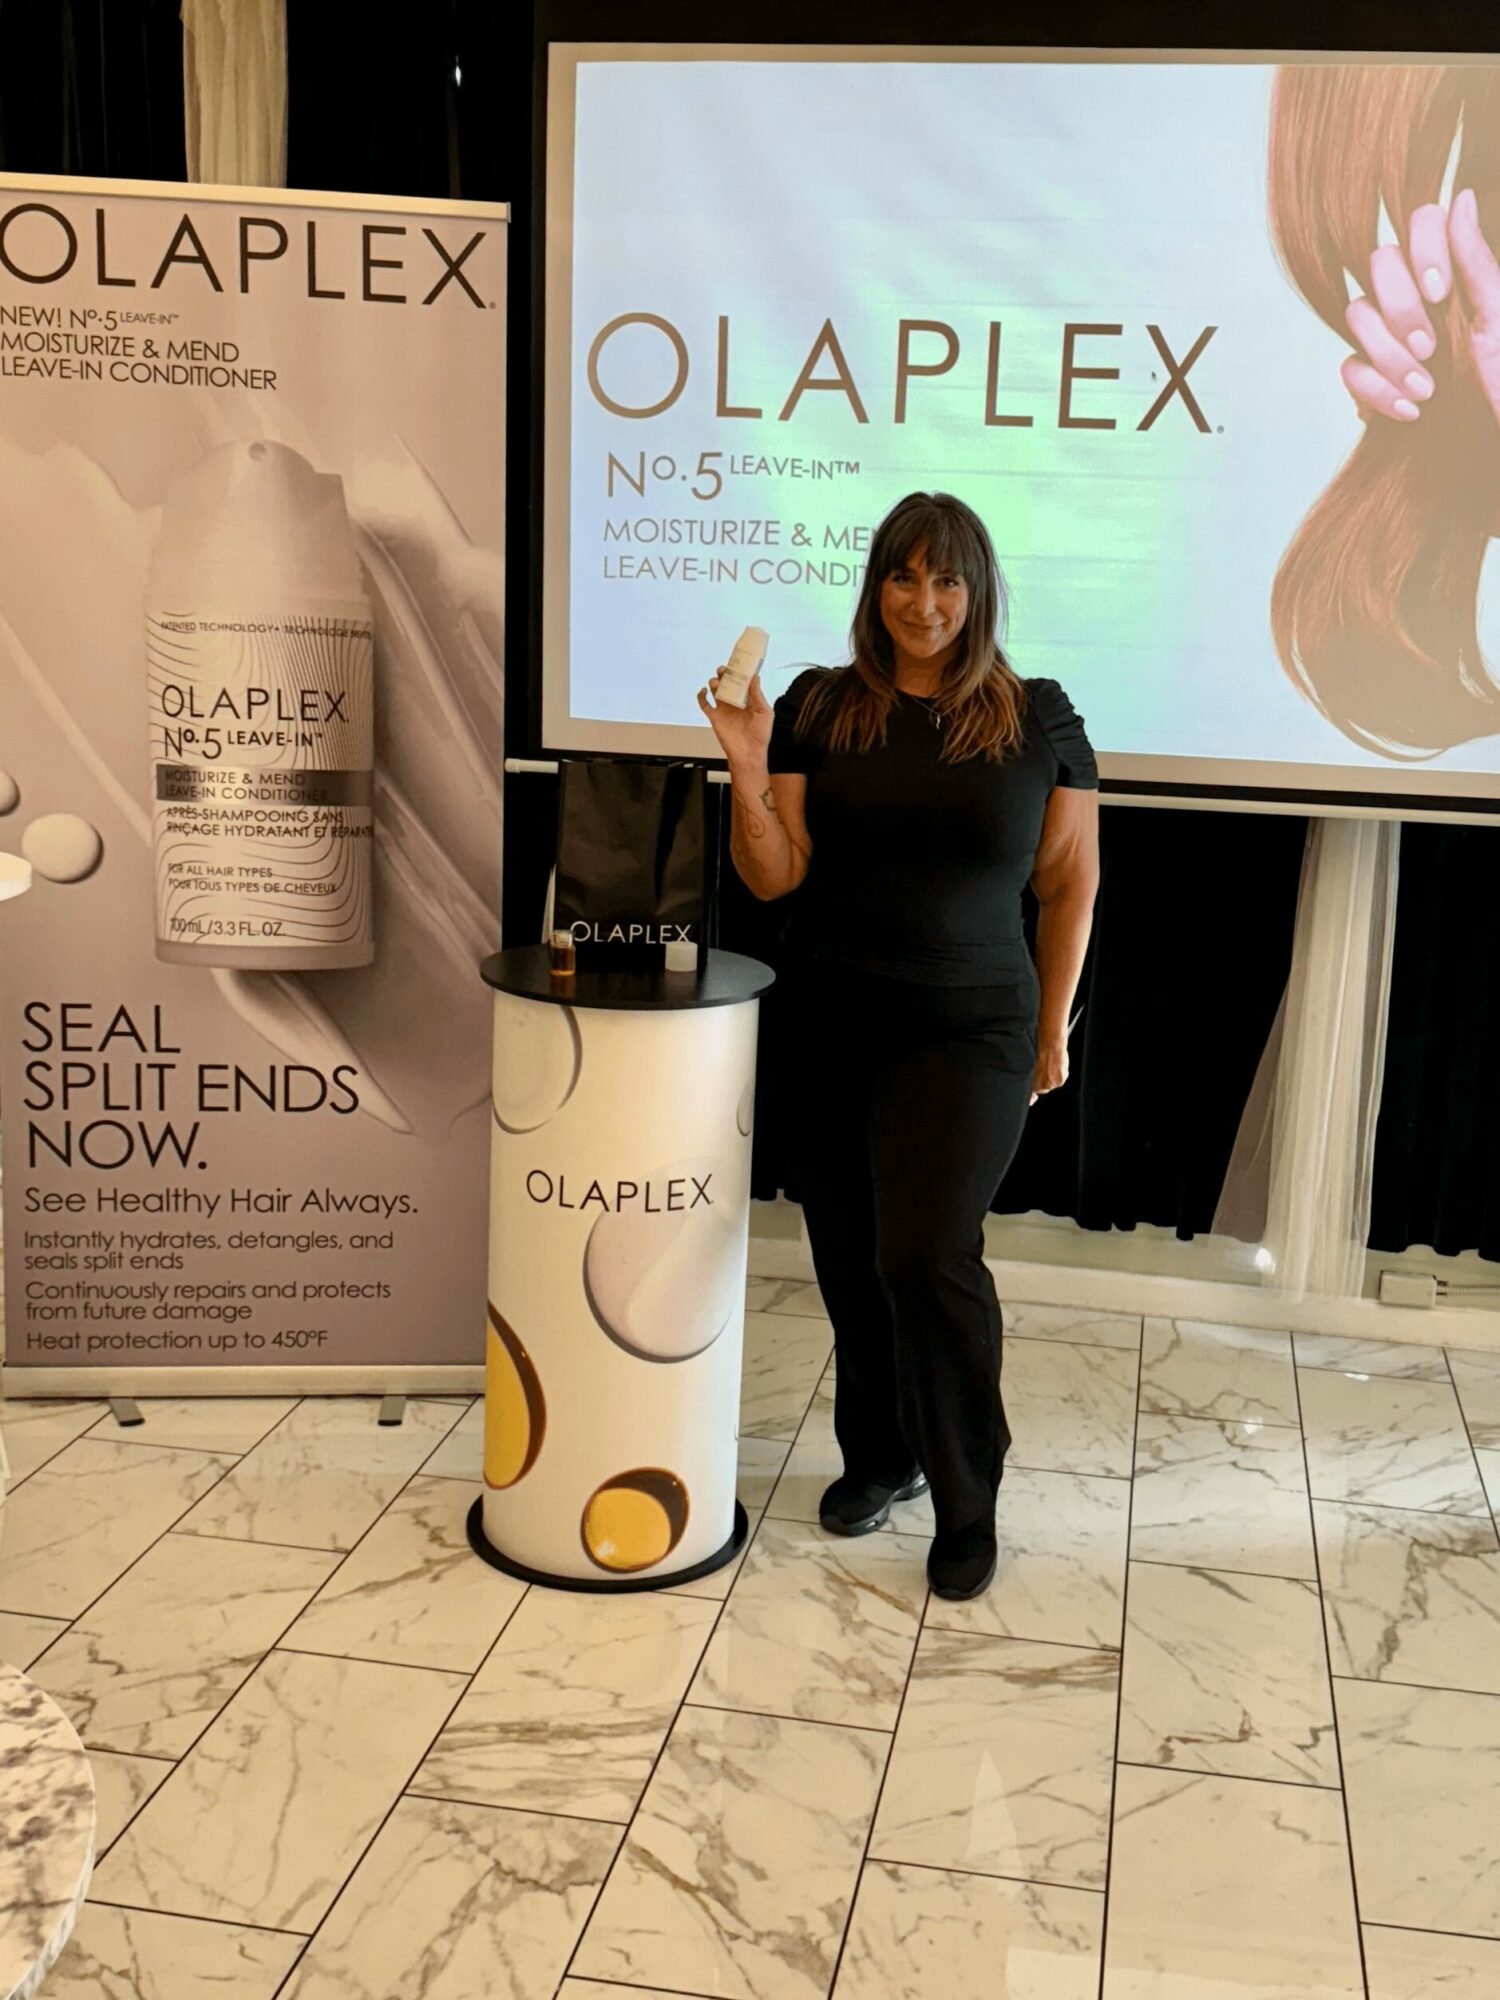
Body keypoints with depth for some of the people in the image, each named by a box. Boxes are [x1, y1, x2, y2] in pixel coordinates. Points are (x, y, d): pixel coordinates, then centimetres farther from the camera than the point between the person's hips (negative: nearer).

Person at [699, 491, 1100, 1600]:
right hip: (832, 1028, 3)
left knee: (926, 1251, -12)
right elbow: (775, 876, -1)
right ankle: (879, 1457, 33)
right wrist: (748, 770, -16)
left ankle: (968, 1505, 8)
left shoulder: (1038, 718, -1)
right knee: (850, 1258, 10)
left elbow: (1070, 884, 4)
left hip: (969, 1031, -2)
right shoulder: (819, 709, 2)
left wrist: (1053, 1027, 3)